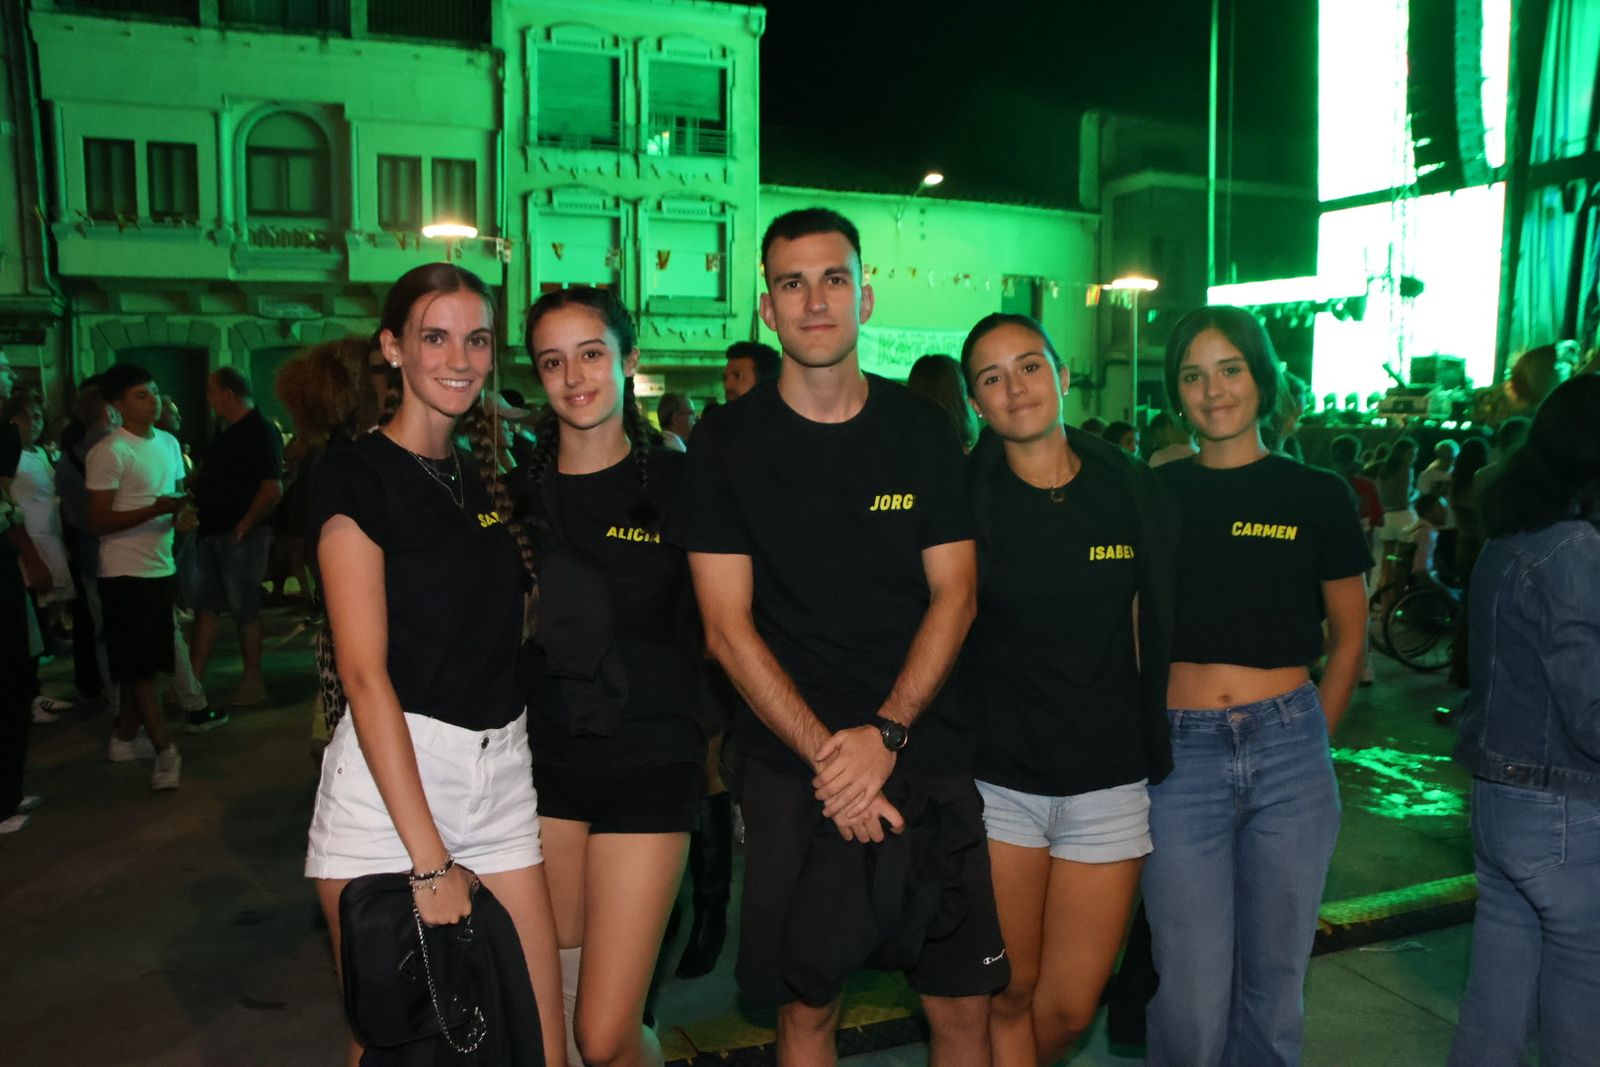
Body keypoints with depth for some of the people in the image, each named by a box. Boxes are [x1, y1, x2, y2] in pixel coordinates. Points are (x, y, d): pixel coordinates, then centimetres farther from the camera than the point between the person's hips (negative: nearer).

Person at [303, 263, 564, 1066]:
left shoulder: (481, 474, 12)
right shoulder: (359, 475, -8)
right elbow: (364, 671, -16)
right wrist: (430, 859, -18)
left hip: (501, 770, 6)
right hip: (388, 776, -5)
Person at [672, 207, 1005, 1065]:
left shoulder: (921, 431, 4)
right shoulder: (726, 442, -2)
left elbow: (954, 592, 2)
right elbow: (728, 627, -5)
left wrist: (885, 734, -11)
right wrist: (827, 755, -13)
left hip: (927, 761, 2)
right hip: (790, 769, -1)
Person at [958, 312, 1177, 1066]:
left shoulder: (1133, 490, 1)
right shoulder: (962, 499, -5)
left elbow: (1157, 627, 8)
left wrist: (1157, 749, 6)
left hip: (1108, 783, 2)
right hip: (996, 779, -2)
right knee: (1007, 997, 7)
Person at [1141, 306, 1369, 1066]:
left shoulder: (1317, 496, 4)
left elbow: (1348, 639, 11)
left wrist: (1309, 740, 4)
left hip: (1289, 748, 1)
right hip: (1181, 753, -1)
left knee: (1275, 975, 14)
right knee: (1192, 994, 1)